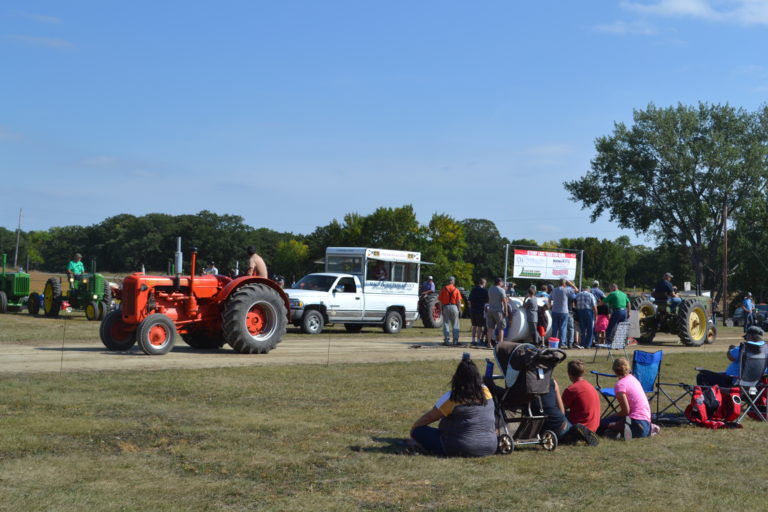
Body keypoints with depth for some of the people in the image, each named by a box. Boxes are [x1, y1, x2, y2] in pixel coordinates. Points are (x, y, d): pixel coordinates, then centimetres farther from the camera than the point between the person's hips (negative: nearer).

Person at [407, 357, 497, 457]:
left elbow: (429, 417, -2)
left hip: (460, 450, -6)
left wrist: (413, 428, 12)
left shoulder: (452, 398, -15)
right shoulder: (486, 392, -2)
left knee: (418, 431, -1)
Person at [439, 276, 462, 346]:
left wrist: (441, 309, 5)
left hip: (445, 307, 0)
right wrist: (458, 309, 6)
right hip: (454, 306, 0)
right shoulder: (456, 290, 1)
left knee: (446, 324, 4)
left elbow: (440, 300, -1)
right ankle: (455, 340, 6)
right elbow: (459, 301, -3)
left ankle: (446, 340, 0)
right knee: (455, 325, 7)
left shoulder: (443, 289, 1)